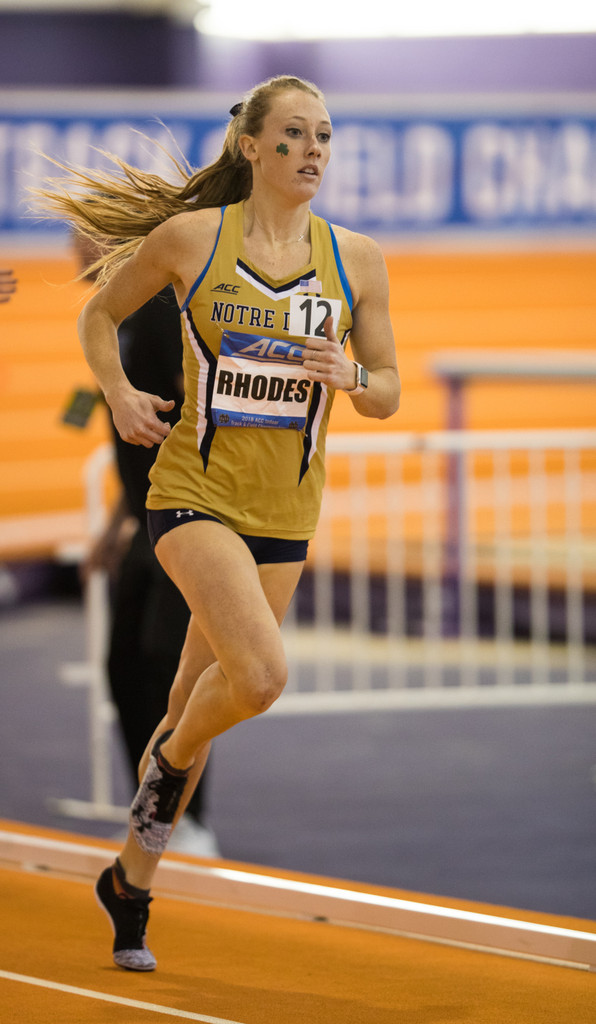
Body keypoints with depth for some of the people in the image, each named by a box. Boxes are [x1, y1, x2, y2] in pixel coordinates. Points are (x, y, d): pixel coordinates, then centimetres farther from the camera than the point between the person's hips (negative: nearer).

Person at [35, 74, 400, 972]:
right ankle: (170, 758, 7)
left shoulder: (357, 258, 2)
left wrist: (351, 378, -14)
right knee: (261, 674, -25)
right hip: (195, 491, -4)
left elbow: (389, 392, 8)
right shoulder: (189, 237, -5)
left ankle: (131, 879, 29)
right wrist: (119, 394, -5)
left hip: (286, 511, 4)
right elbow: (99, 315, 11)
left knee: (197, 703, 11)